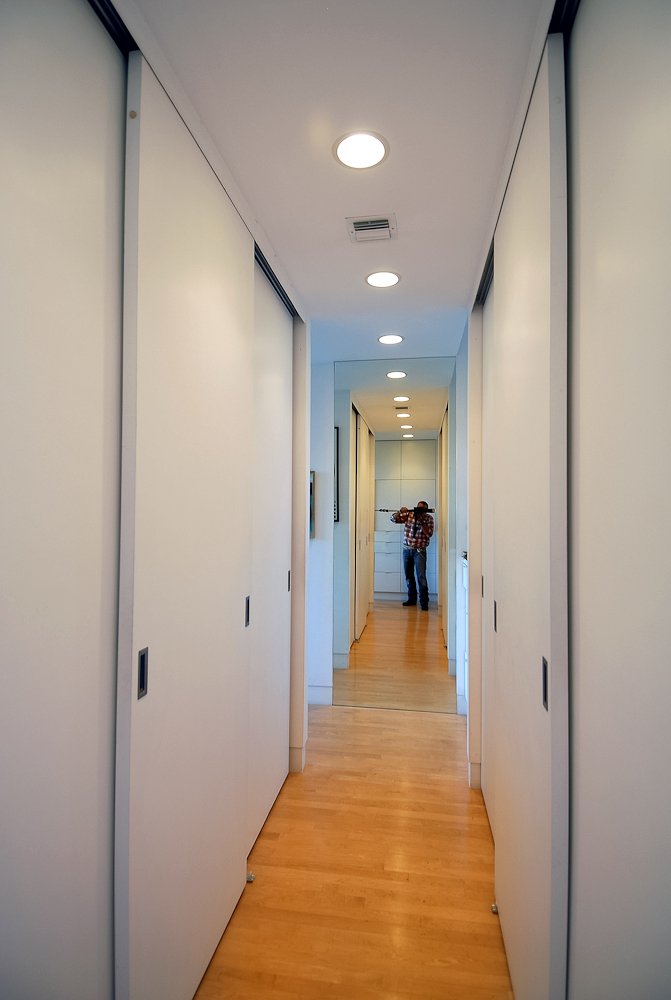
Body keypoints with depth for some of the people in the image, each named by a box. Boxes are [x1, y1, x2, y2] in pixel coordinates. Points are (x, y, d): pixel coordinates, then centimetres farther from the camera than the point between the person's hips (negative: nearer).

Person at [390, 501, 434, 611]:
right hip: (407, 549, 4)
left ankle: (424, 602, -6)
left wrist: (421, 521, -20)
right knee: (408, 576, 11)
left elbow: (429, 533, -13)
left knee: (421, 576, -12)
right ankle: (412, 599, 24)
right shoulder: (409, 514, 3)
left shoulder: (428, 518, -2)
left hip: (419, 551, -3)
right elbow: (393, 519, -2)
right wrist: (400, 511, -20)